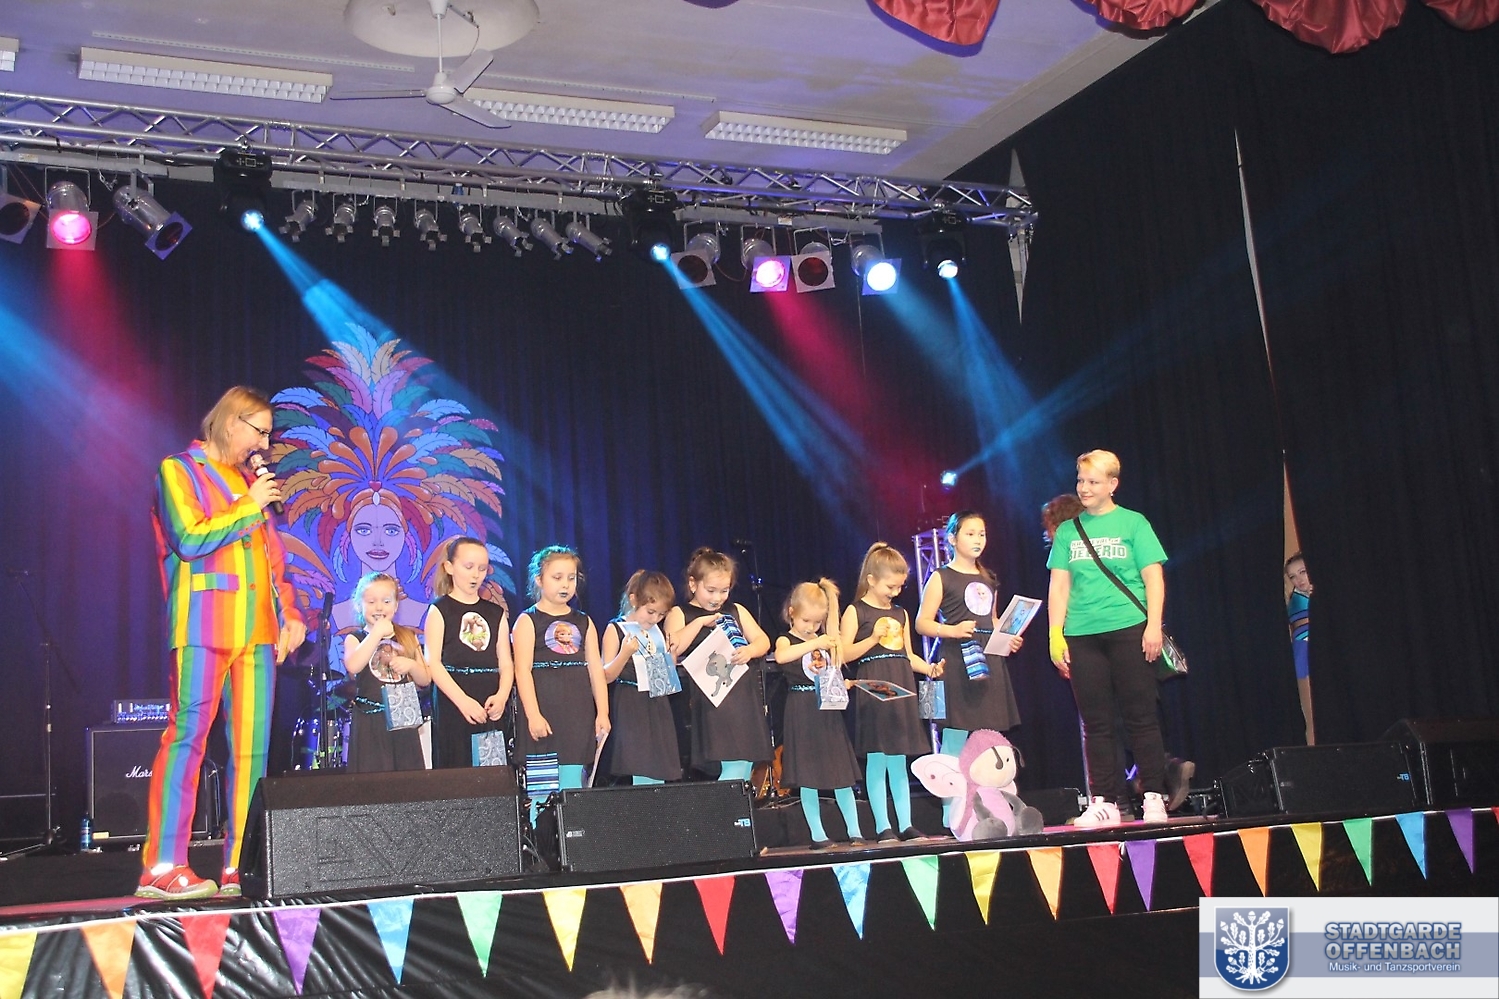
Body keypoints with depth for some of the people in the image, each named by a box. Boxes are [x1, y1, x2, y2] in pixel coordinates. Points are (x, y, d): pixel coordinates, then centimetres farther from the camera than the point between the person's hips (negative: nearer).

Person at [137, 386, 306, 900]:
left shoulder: (250, 481, 23)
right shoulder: (178, 471, 3)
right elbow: (190, 539, -11)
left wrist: (289, 611, 13)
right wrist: (248, 507, -5)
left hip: (256, 629, 7)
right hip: (204, 627, -7)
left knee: (252, 746, 1)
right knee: (187, 737, -10)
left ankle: (241, 865, 3)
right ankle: (163, 867, -9)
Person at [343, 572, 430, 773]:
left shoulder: (407, 637, 12)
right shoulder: (355, 639, 2)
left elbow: (425, 680, 12)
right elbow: (353, 666, -21)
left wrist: (411, 665, -9)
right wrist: (377, 633, -17)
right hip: (370, 723, -3)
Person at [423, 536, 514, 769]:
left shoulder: (496, 612, 16)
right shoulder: (440, 610, 3)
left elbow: (506, 663, 10)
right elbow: (433, 663, -7)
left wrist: (502, 695, -10)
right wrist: (462, 700, -19)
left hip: (491, 711, 4)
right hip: (453, 707, -4)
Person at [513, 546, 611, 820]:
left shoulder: (583, 622, 16)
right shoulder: (528, 621, 1)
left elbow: (595, 669, 14)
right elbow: (522, 670, -7)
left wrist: (602, 713, 7)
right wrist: (532, 714, -15)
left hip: (579, 714, 4)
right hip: (544, 716, -4)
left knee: (573, 787, 3)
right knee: (542, 790, -7)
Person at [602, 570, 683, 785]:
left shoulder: (658, 631, 13)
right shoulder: (616, 630, -5)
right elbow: (606, 676, -10)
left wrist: (673, 654, 3)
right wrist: (625, 653, -25)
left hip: (659, 708, 6)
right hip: (632, 709, -6)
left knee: (659, 774, 5)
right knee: (642, 775, -11)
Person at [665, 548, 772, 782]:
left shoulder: (736, 611, 20)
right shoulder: (680, 614, 5)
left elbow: (763, 641, 11)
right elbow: (673, 649, -13)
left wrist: (750, 650, -10)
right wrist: (700, 622, -14)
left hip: (744, 697, 6)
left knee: (746, 764, 5)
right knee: (734, 767, -15)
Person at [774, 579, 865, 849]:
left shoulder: (825, 642, 14)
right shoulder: (786, 641, -3)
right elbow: (780, 656, -28)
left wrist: (846, 683, 2)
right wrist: (814, 644, -33)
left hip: (828, 713, 4)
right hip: (802, 713, -4)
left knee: (842, 775, 4)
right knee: (808, 778, -1)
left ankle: (854, 832, 9)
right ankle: (818, 835, 6)